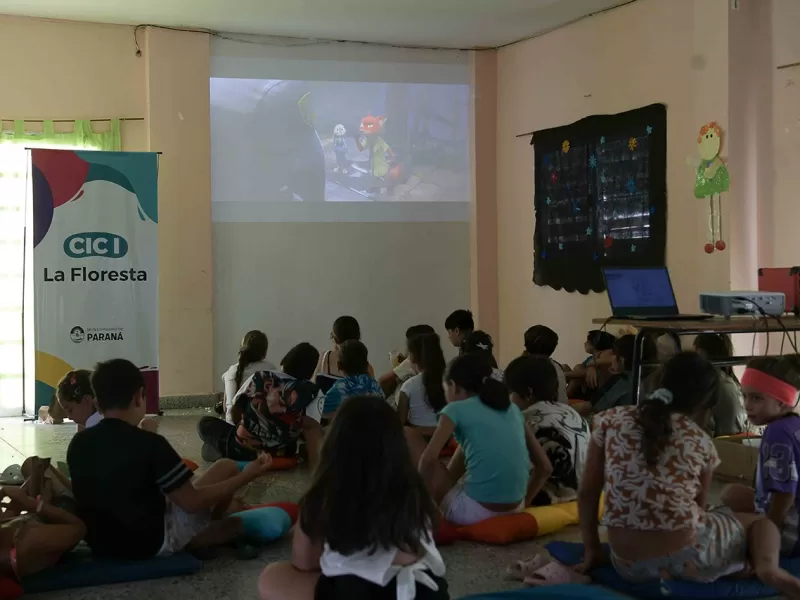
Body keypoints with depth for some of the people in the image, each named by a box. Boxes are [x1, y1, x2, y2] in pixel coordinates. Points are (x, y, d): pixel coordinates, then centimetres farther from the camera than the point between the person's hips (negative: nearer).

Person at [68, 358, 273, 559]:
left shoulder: (78, 444, -4)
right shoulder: (149, 444, -21)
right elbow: (191, 502, -16)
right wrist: (245, 477, -5)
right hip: (154, 543, -6)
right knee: (227, 468, 9)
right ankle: (210, 532, 32)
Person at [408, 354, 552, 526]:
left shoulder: (457, 409, -1)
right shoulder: (512, 409, 15)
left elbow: (429, 458, -16)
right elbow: (545, 467, 14)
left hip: (474, 511, -6)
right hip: (514, 509, 6)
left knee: (408, 435, 8)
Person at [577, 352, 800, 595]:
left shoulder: (612, 419, 4)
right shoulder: (701, 441, 3)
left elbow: (586, 492, 6)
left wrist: (591, 550, 16)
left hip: (628, 565, 3)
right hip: (687, 556, -2)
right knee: (761, 522, 26)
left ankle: (664, 575, 7)